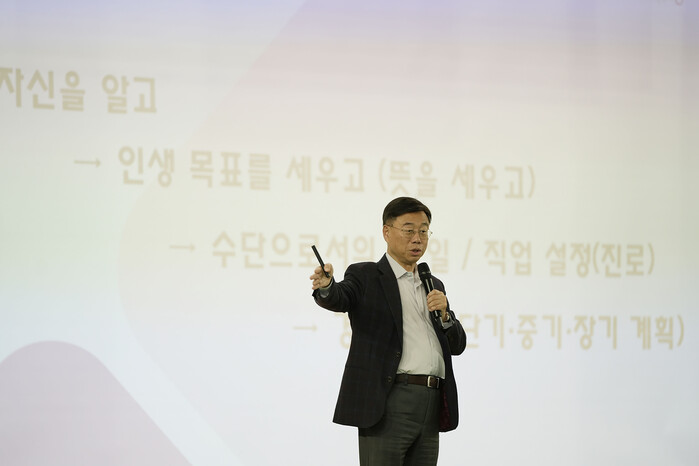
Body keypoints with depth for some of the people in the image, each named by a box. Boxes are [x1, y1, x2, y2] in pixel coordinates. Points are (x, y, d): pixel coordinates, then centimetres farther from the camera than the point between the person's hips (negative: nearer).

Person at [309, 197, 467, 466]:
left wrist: (444, 314, 0)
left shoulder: (434, 285, 22)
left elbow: (457, 346, 20)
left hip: (431, 405, 6)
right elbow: (340, 298, -16)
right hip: (388, 405, -6)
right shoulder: (365, 277, 5)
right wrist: (325, 286, -40)